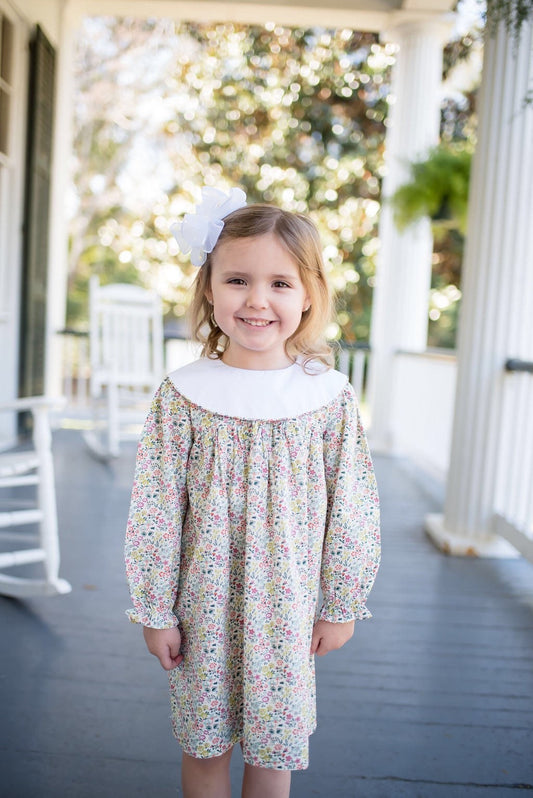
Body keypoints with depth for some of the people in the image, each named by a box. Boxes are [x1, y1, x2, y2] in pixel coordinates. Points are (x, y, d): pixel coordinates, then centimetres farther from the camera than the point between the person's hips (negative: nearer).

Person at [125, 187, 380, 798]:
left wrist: (341, 607, 2)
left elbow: (352, 512, -2)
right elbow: (155, 513, -6)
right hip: (203, 608, 0)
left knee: (274, 747, 16)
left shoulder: (332, 398, -9)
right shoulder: (182, 394, -10)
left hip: (289, 610, 0)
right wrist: (156, 612, -3)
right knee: (203, 744, 17)